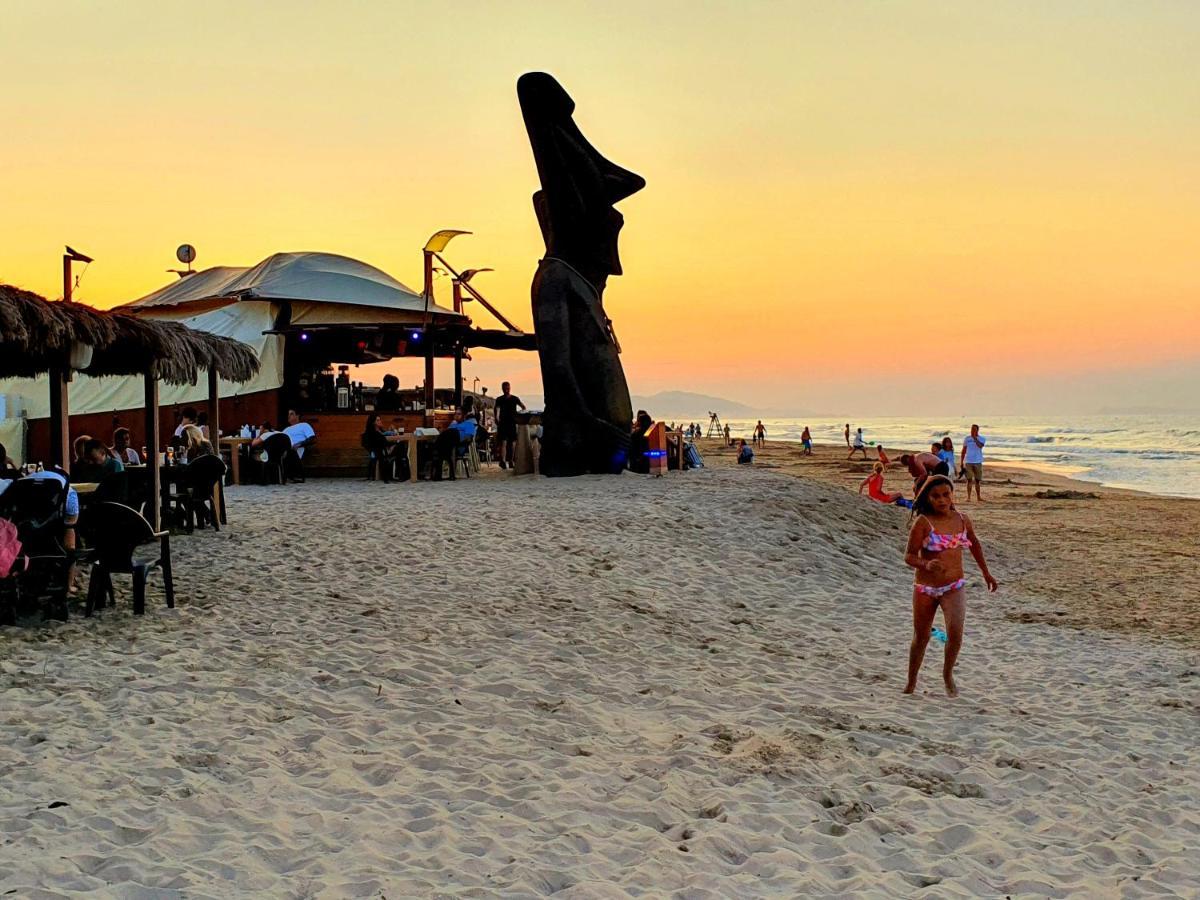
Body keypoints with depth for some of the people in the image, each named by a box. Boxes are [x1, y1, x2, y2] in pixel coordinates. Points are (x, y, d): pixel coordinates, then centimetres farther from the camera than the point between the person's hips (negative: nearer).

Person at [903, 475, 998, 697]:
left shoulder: (962, 520, 1)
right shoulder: (923, 522, -11)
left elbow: (975, 544, 21)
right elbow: (909, 556, -13)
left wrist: (985, 572, 26)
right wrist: (926, 565, -32)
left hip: (954, 587, 1)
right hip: (925, 588, -1)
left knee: (955, 632, -19)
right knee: (921, 637, 11)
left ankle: (948, 674, 9)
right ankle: (911, 683, 32)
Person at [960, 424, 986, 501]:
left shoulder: (982, 439, 1)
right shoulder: (967, 438, 6)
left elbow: (980, 446, -21)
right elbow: (963, 451, 9)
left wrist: (975, 438, -24)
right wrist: (962, 462, 5)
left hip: (978, 462, 0)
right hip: (968, 462, 0)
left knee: (977, 480, 8)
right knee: (969, 480, -2)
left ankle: (978, 496, 17)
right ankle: (968, 497, -1)